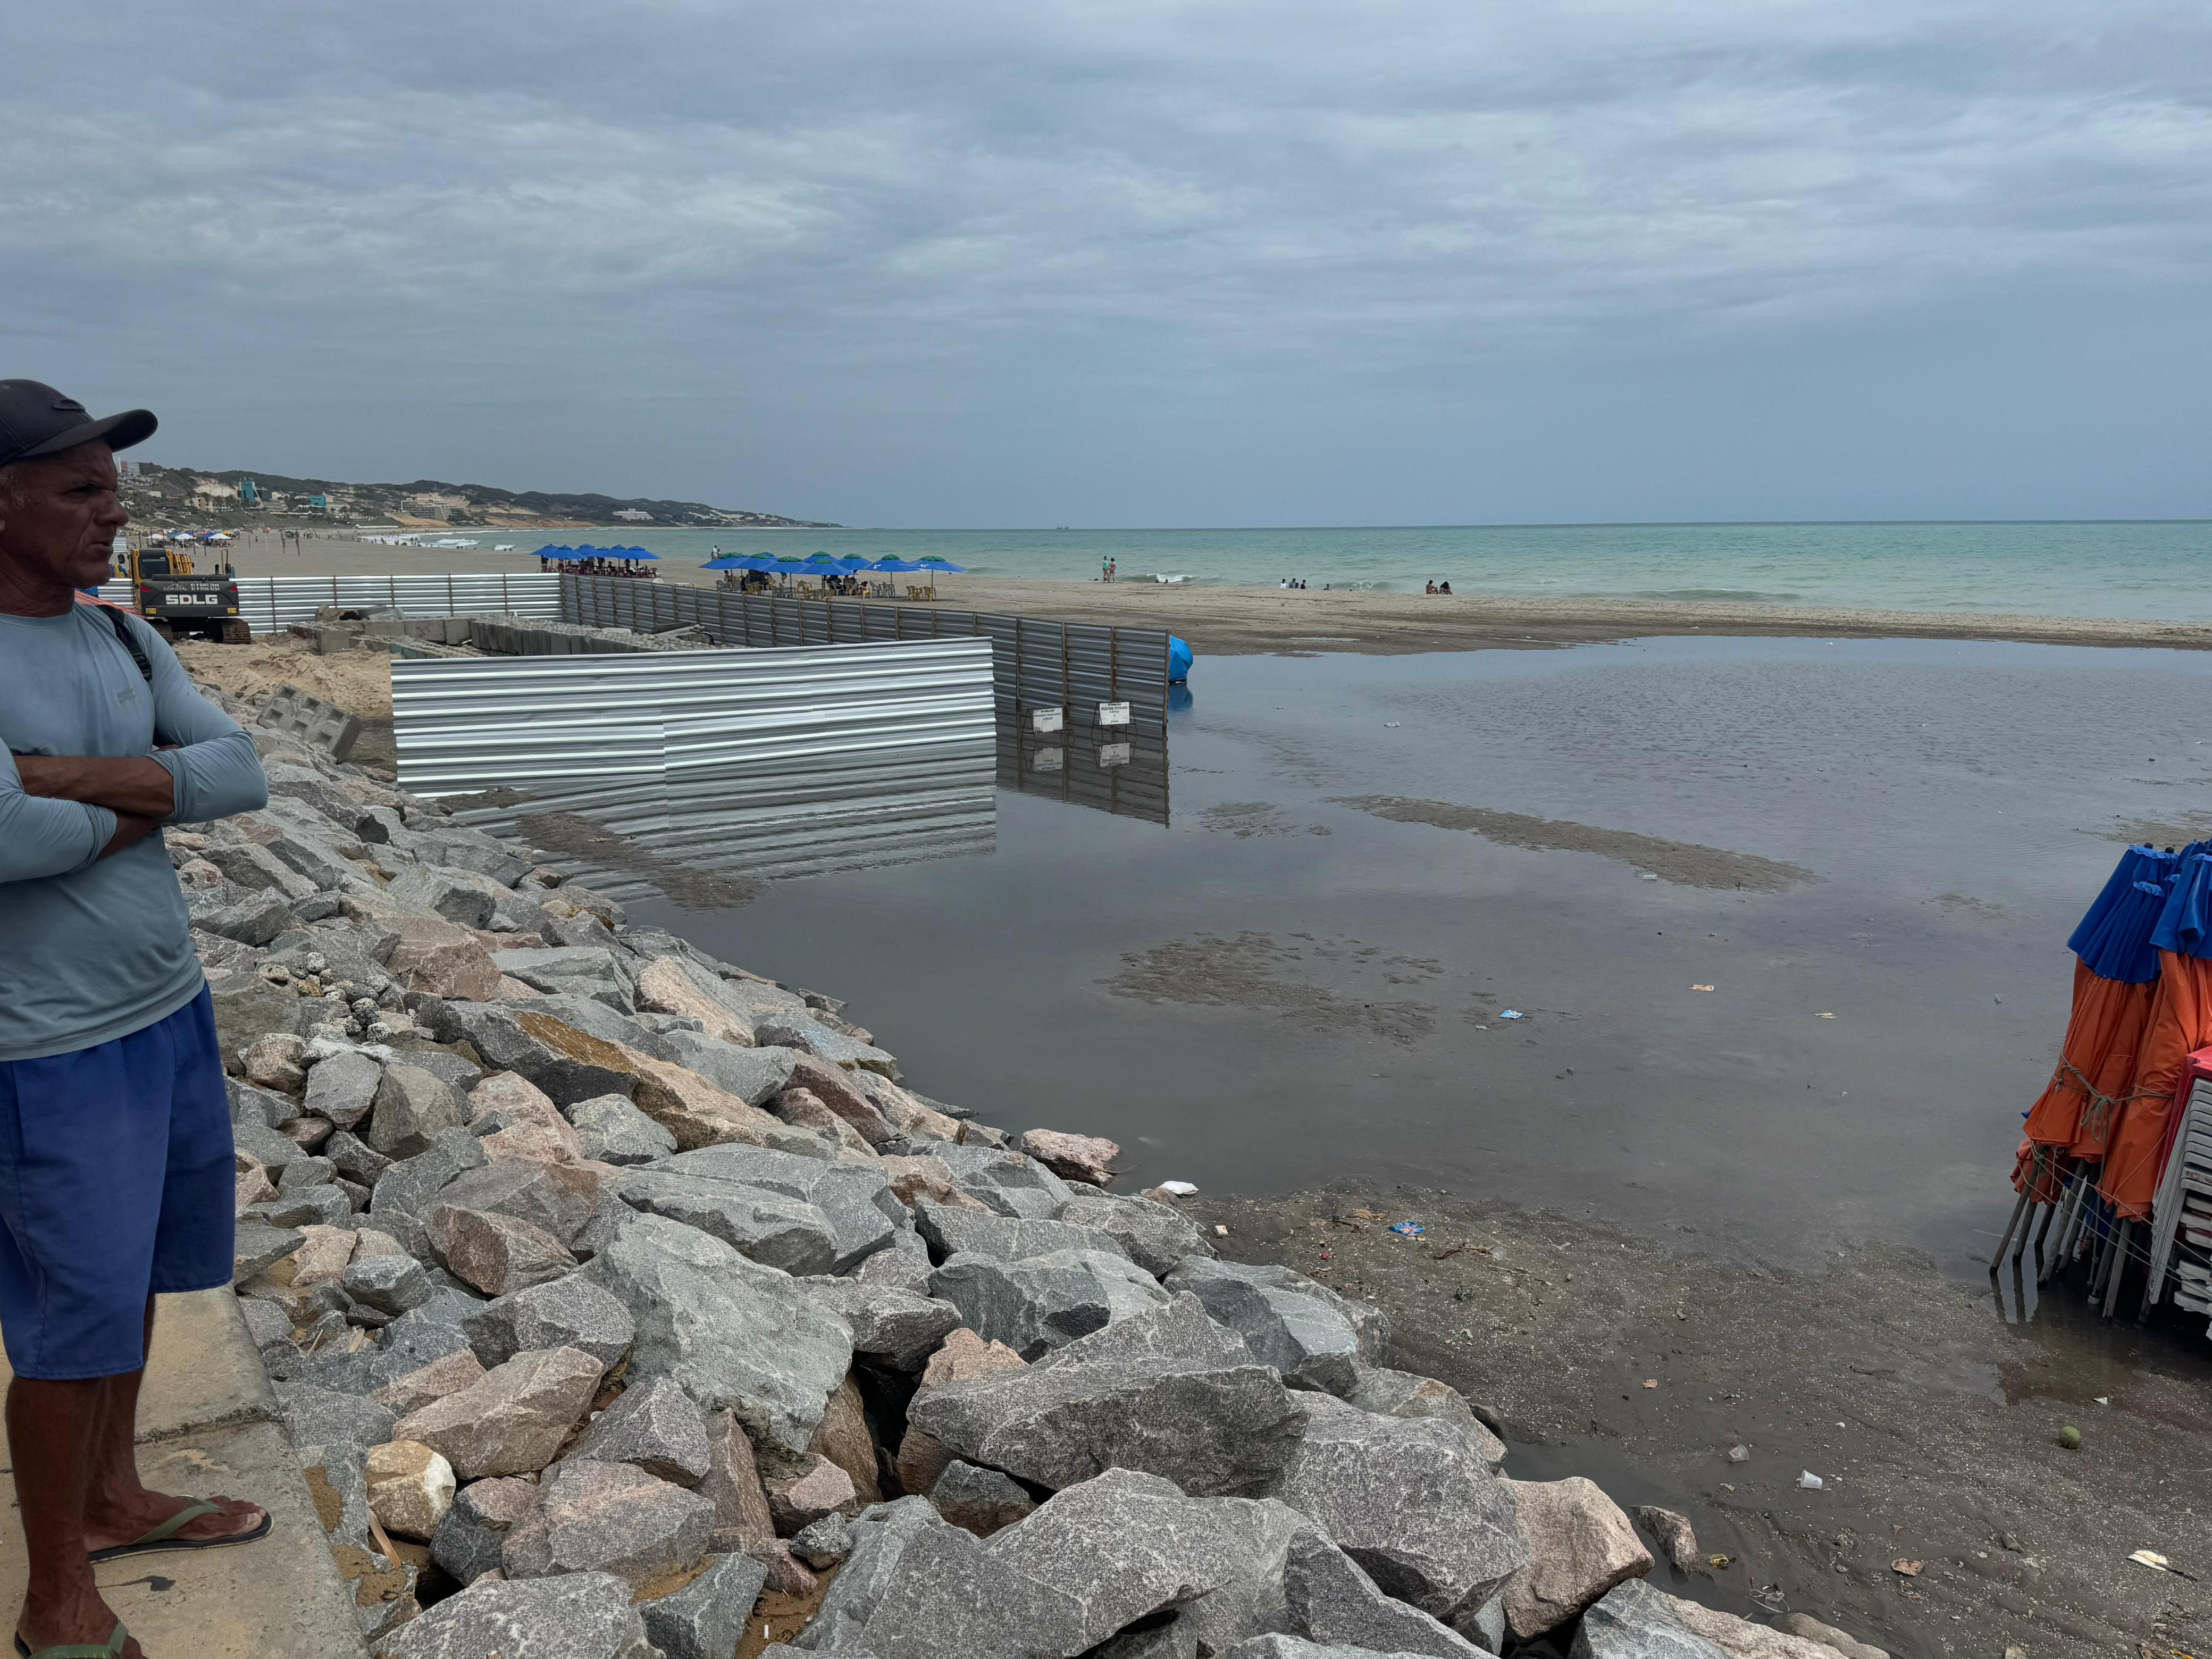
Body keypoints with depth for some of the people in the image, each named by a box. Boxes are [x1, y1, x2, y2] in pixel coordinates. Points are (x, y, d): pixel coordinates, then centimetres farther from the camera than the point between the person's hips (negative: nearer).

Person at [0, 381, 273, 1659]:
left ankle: (113, 1499, 41)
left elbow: (243, 772, -4)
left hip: (174, 1010, 7)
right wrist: (146, 803, -12)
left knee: (137, 1271, 20)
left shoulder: (124, 638, 5)